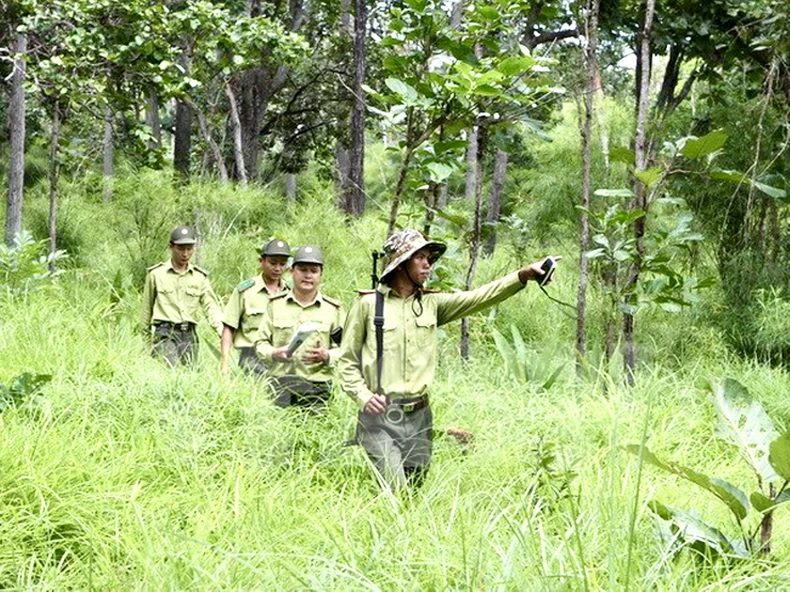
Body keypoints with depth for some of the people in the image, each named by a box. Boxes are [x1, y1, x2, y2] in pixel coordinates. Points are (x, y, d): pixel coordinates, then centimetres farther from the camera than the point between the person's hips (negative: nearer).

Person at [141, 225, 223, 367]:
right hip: (165, 333, -4)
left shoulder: (200, 276, 9)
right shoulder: (156, 274, 2)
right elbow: (147, 308, 10)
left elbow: (211, 306, 3)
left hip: (189, 334, 4)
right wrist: (147, 334, 15)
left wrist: (223, 330, -13)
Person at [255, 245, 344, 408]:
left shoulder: (332, 309, 10)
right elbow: (261, 342, 11)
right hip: (279, 386, 1)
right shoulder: (275, 304, 12)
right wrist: (274, 354, -10)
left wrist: (326, 356, -13)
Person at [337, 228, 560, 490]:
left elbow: (479, 298, -1)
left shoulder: (431, 304, 12)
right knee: (395, 496, -16)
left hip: (419, 417, 5)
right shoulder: (368, 304, 0)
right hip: (380, 414, -5)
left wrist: (524, 275, -13)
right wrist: (363, 396, -11)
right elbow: (347, 361, 5)